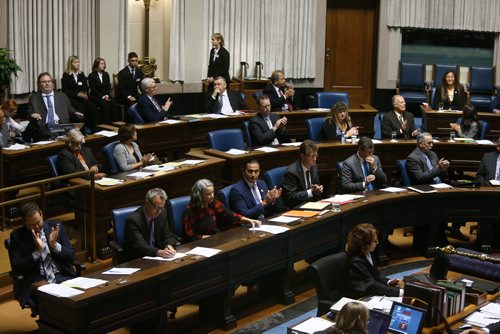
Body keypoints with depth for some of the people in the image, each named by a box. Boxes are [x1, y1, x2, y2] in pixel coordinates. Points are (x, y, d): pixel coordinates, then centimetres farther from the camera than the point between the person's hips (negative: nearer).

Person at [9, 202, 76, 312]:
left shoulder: (56, 227, 8)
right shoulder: (17, 236, 3)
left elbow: (71, 256, 7)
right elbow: (16, 268, -4)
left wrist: (55, 245, -12)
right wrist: (37, 251, -15)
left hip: (62, 276, 2)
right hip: (36, 281, -2)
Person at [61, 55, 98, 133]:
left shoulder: (81, 74, 19)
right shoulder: (66, 75, 3)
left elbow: (86, 87, 17)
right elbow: (65, 91, -4)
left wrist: (85, 94, -6)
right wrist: (77, 94, -15)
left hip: (82, 97, 5)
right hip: (71, 98, -4)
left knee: (92, 106, -26)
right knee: (81, 108, -34)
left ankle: (93, 129, -28)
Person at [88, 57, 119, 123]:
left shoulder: (106, 74, 17)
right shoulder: (92, 76, 1)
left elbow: (109, 87, 11)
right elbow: (93, 89, -6)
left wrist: (107, 95, -9)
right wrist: (102, 96, -16)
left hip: (106, 96, 4)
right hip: (96, 97, -4)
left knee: (114, 104, -26)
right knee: (106, 105, -33)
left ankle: (115, 122, -28)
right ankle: (106, 122, -29)